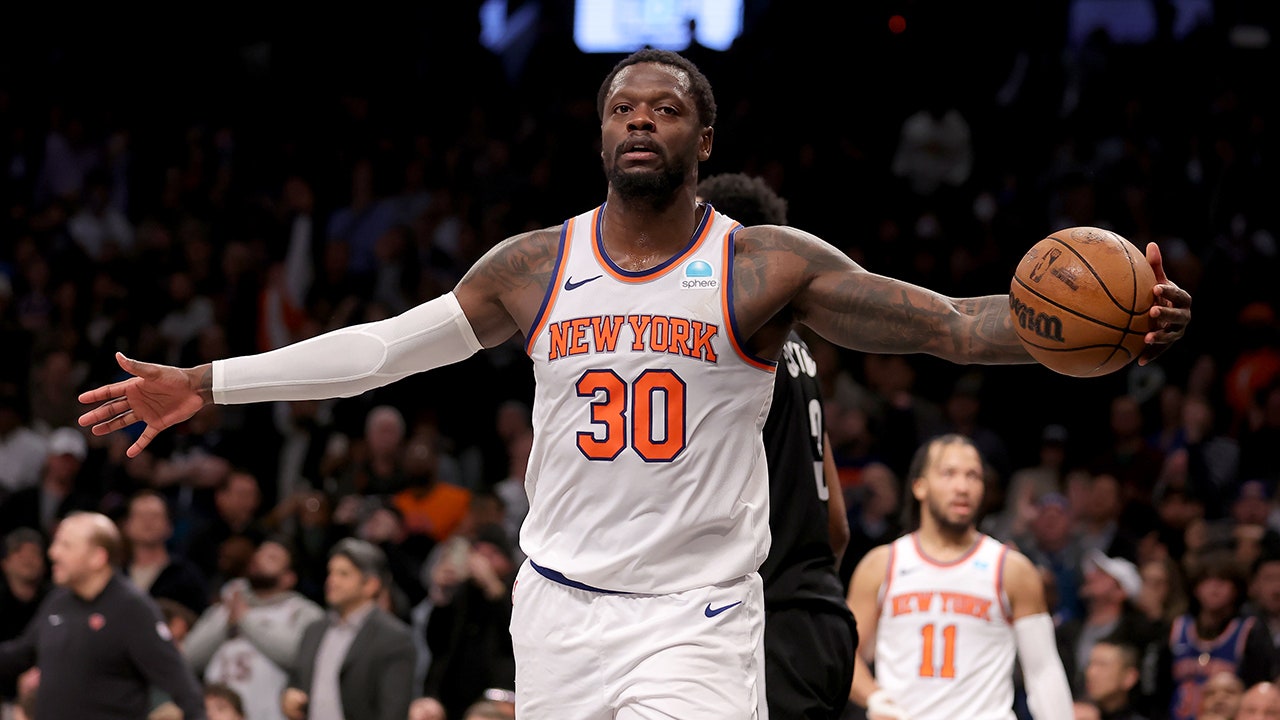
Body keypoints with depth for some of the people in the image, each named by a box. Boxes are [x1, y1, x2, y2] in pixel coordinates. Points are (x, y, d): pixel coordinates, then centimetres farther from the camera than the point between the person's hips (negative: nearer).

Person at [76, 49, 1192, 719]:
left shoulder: (770, 267, -5)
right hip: (560, 605, 4)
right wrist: (206, 384, 12)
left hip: (698, 619, -4)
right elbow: (383, 348, 13)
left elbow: (956, 325, -11)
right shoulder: (534, 266, 5)